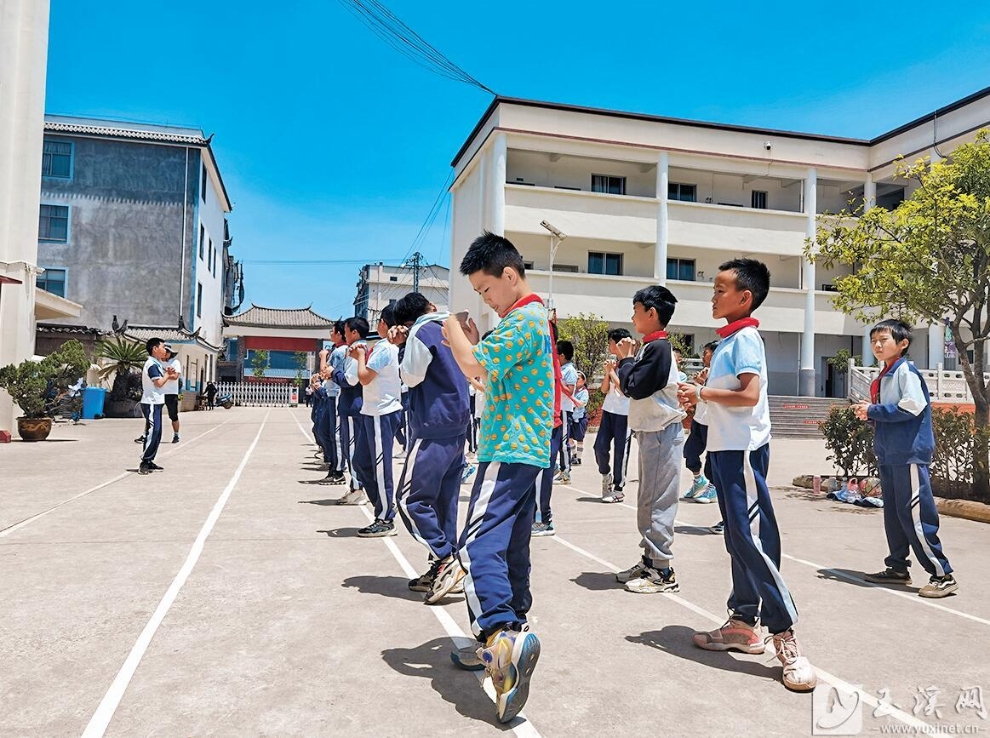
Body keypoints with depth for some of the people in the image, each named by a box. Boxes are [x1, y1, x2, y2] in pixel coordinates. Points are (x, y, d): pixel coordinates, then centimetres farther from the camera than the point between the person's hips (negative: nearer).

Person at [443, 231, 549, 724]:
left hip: (509, 452, -11)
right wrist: (473, 341, 7)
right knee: (512, 551, 14)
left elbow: (474, 366, -23)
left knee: (478, 546, -18)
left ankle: (503, 634, -28)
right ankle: (504, 645, 24)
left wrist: (453, 329, -6)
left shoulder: (523, 320, -13)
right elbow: (493, 373, 22)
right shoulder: (531, 318, 20)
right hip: (525, 451, 11)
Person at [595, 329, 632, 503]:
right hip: (608, 410, 6)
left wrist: (612, 371, -10)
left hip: (623, 413, -6)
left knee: (620, 451, -1)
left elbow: (623, 388, -18)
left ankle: (618, 489, 6)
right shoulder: (612, 362, 13)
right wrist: (608, 372, -3)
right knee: (600, 446, 2)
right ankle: (606, 475, 27)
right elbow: (604, 389, 10)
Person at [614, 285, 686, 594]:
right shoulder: (650, 348, 14)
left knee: (657, 502, -6)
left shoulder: (658, 348, -15)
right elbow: (634, 389, 16)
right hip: (650, 431, 10)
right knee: (647, 502, 15)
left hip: (661, 433, -10)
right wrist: (628, 359, 6)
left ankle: (662, 571, 1)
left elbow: (635, 387, -20)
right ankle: (649, 561, 24)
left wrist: (626, 359, -5)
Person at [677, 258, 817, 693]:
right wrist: (700, 395, 5)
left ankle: (785, 637, -3)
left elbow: (749, 395, -24)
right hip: (725, 448, 10)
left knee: (754, 539, -10)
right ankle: (743, 622, 24)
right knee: (738, 538, 14)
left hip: (742, 450, -10)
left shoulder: (745, 338, -12)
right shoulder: (729, 339, 16)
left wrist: (703, 393, -13)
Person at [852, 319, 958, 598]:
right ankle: (898, 567, 23)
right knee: (893, 514, 14)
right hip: (888, 456, 9)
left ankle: (942, 574, 1)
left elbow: (912, 406, -21)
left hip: (909, 454, -9)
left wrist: (874, 411, -15)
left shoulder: (905, 370, -9)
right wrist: (869, 414, 3)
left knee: (915, 516, -8)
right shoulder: (883, 377, 17)